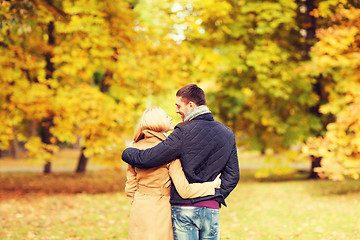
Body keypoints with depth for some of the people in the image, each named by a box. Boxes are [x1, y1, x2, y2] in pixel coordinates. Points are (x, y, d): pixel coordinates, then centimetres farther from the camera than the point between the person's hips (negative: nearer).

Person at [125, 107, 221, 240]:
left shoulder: (136, 148, 2)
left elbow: (131, 186, 9)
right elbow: (184, 190, -18)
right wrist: (212, 185, -6)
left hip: (139, 210, 6)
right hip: (160, 210, -6)